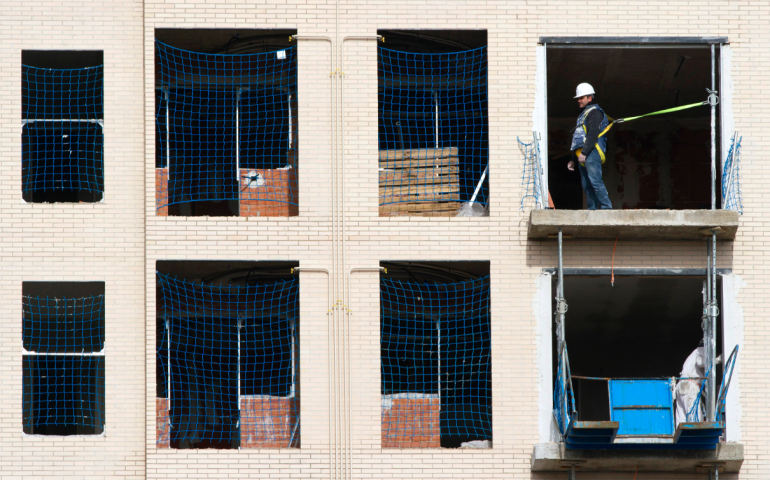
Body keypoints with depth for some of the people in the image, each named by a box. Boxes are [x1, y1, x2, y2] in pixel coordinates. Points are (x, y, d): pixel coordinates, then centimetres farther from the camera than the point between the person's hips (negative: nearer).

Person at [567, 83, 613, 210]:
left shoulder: (594, 112, -1)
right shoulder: (583, 115, 29)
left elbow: (593, 134, -14)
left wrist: (584, 152, -21)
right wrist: (573, 160, 26)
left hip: (592, 153, -10)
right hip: (582, 156, 10)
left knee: (595, 180, -18)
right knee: (587, 185, 4)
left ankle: (606, 207, -21)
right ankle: (592, 210, 2)